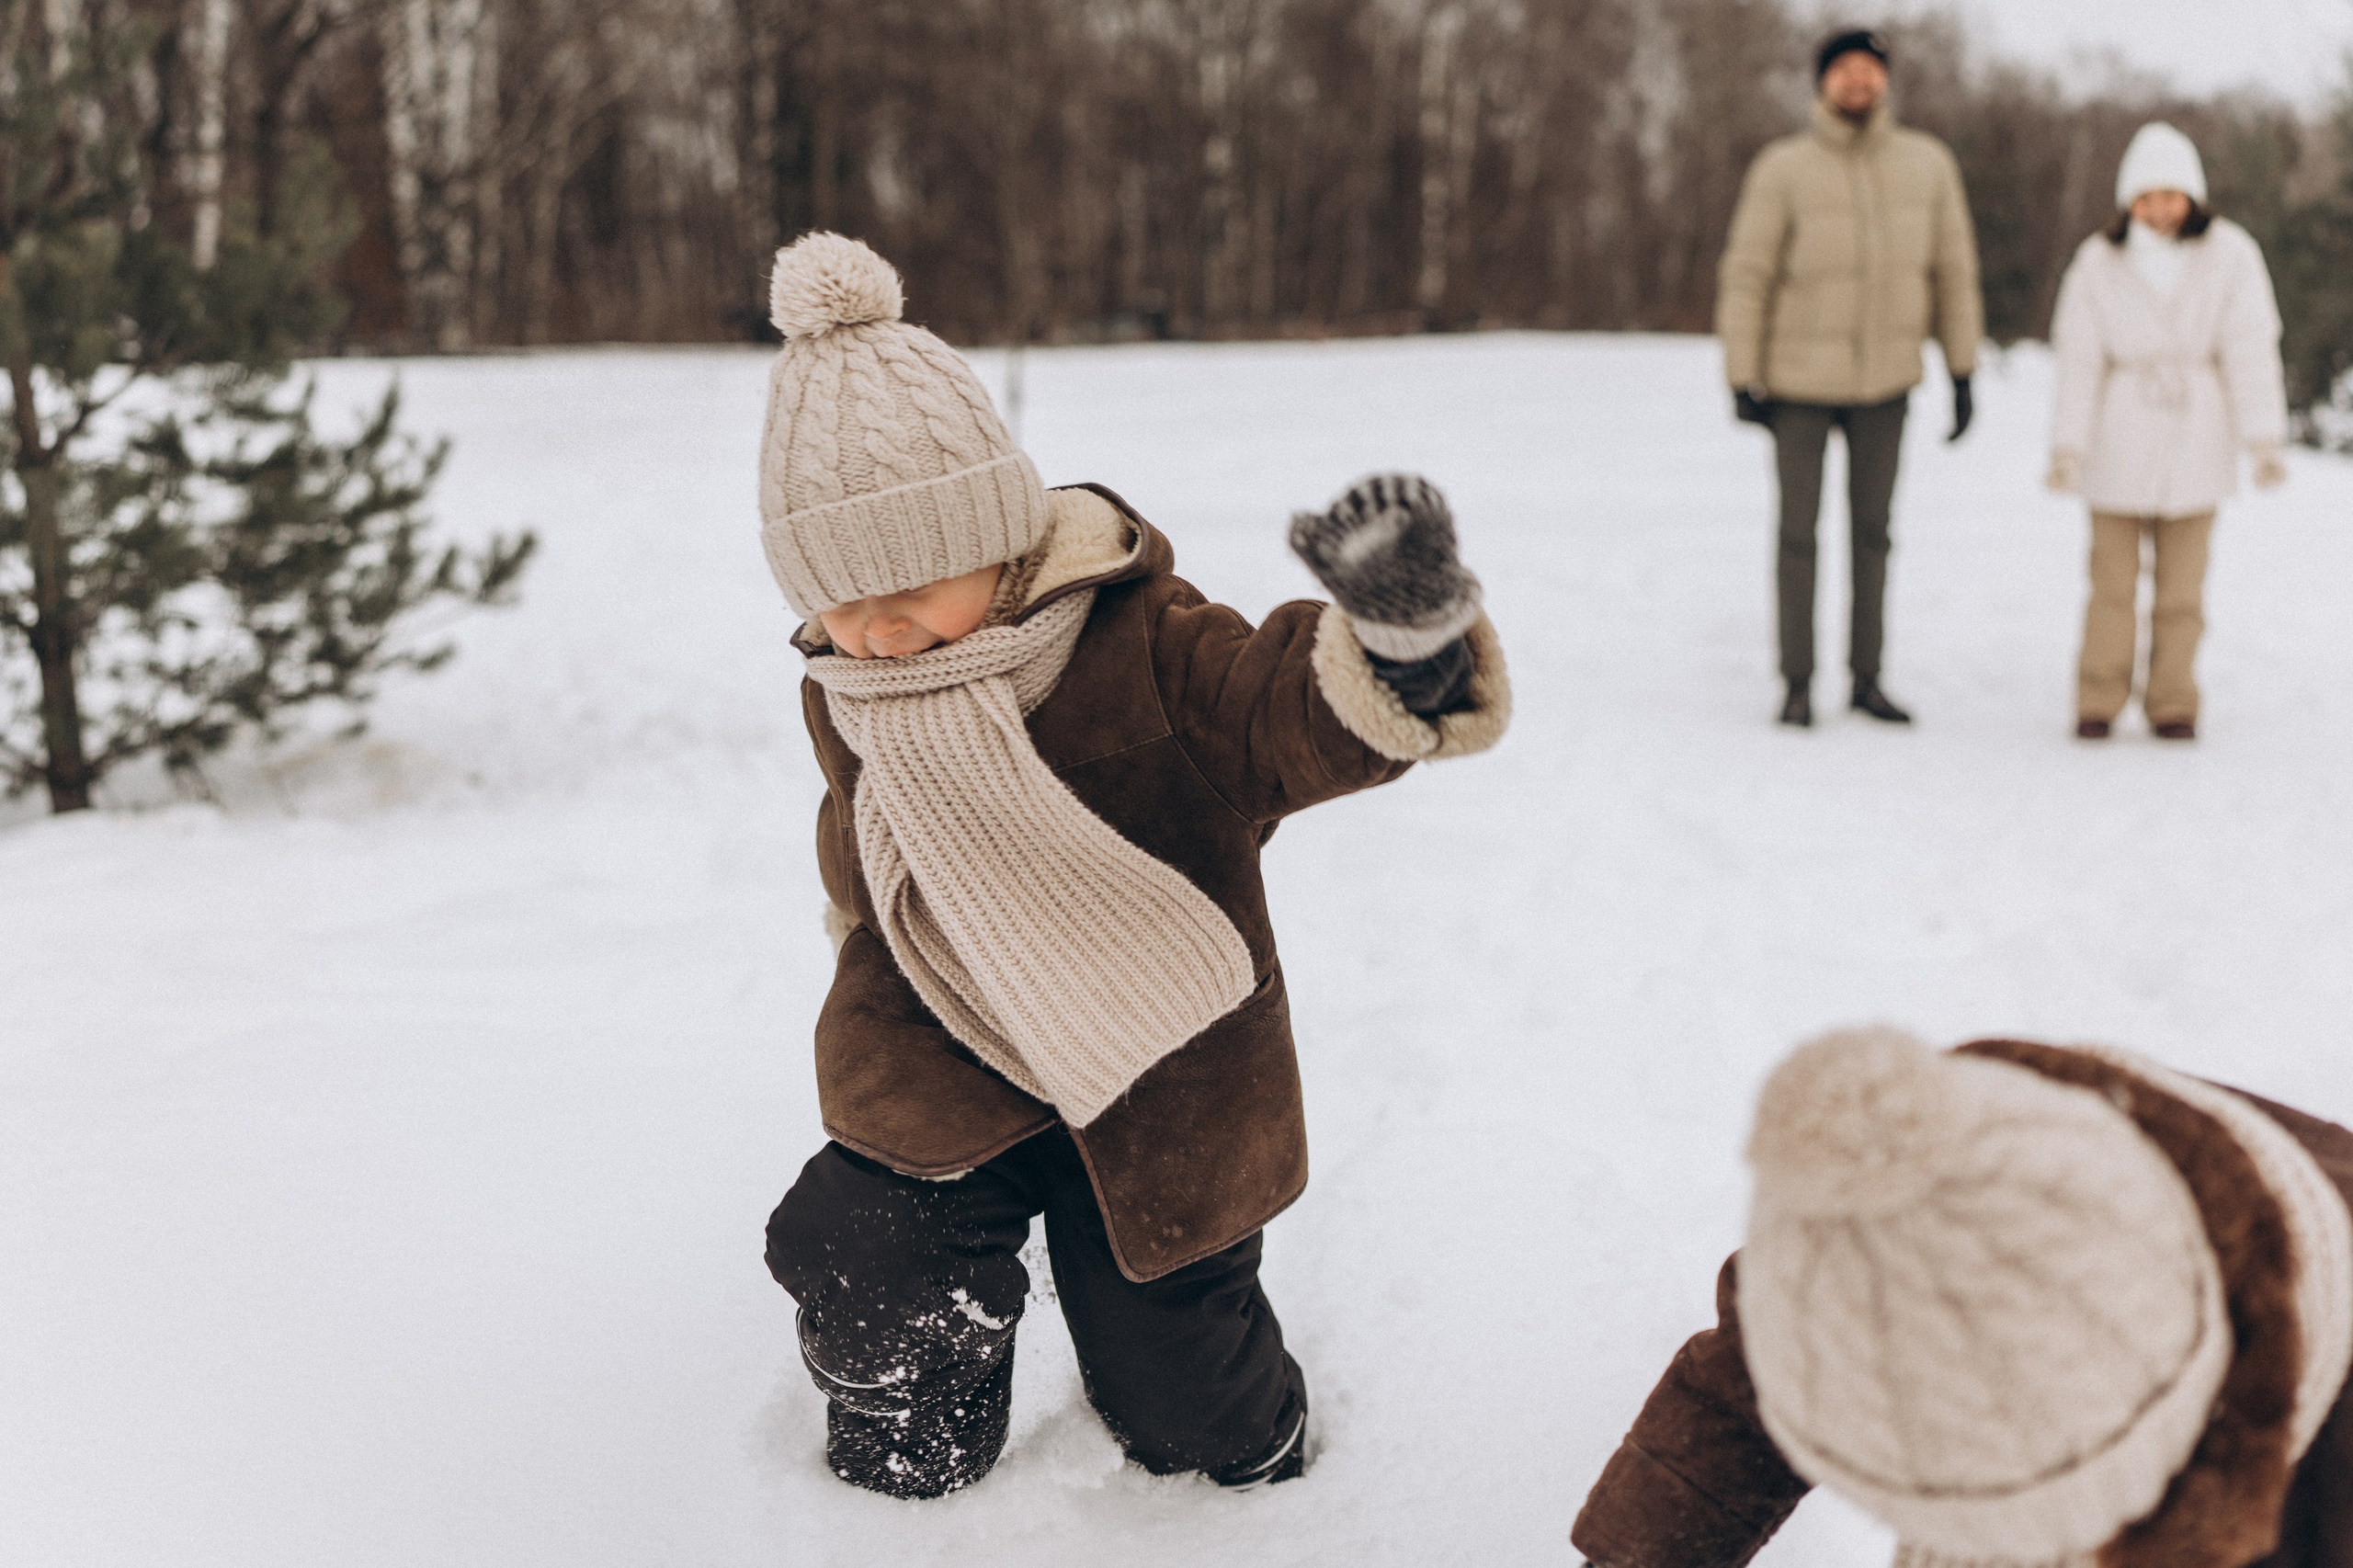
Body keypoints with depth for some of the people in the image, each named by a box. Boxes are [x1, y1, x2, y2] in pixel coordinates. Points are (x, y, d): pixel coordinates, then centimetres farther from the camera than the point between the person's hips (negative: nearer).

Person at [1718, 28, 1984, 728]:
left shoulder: (1928, 164, -6)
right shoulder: (1782, 169, -15)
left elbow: (1953, 270, 1)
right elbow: (1745, 278, -11)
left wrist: (1963, 375, 1)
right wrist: (1743, 383, -13)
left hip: (1885, 381, 3)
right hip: (1799, 379, -3)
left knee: (1871, 531, 10)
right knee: (1799, 533, 3)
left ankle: (1866, 681, 21)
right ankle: (1798, 684, 14)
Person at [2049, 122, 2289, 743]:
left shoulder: (2229, 254, -4)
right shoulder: (2100, 261, -3)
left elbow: (2250, 349, -6)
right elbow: (2079, 359, -3)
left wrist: (2266, 438, -11)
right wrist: (2067, 445, -8)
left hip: (2195, 440, 0)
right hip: (2119, 438, 0)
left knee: (2182, 581, 5)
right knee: (2113, 579, 2)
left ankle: (2172, 705, 15)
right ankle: (2098, 703, 11)